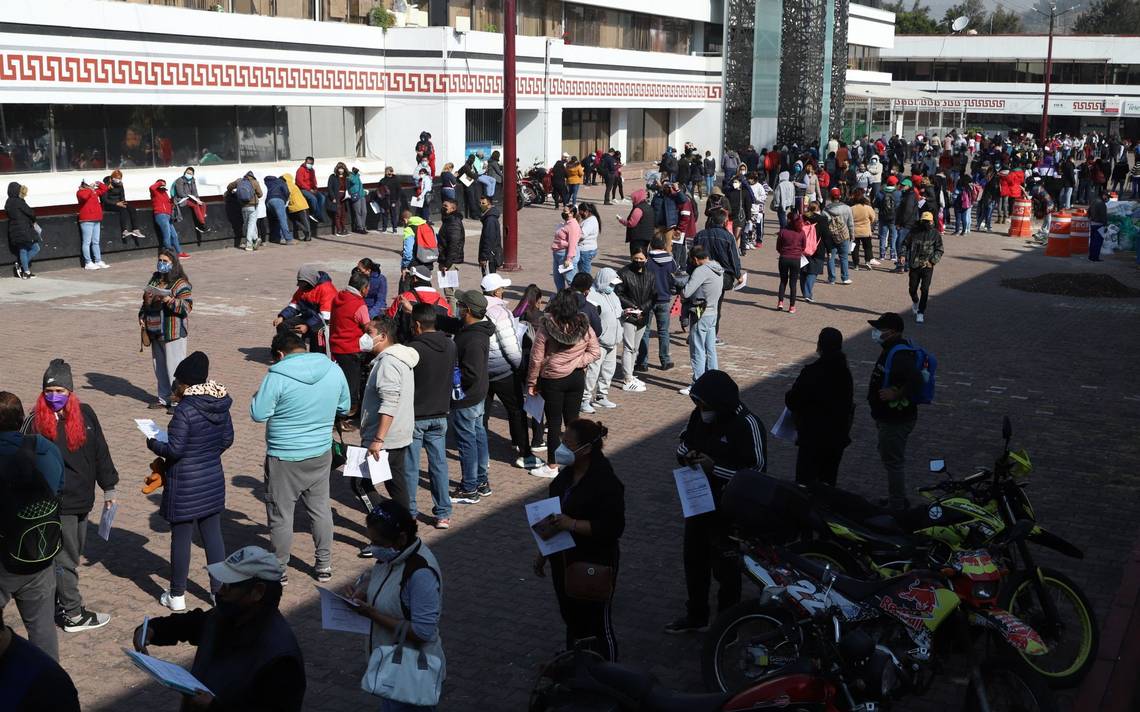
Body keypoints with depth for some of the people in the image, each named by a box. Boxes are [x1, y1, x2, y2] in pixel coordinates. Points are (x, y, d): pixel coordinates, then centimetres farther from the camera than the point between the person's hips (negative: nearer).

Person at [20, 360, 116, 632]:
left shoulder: (85, 414, 1)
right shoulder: (36, 421, -11)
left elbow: (100, 452, 10)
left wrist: (108, 488, 14)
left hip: (82, 499, 6)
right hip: (57, 504, -6)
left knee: (73, 554, 17)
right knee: (65, 558, 2)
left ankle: (57, 602, 33)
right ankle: (74, 616, 11)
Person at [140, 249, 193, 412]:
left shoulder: (180, 283, -9)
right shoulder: (155, 279, 14)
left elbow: (187, 306, -17)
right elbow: (146, 302, 25)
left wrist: (170, 300, -28)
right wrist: (142, 317, 13)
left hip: (173, 333, -8)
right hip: (155, 332, 8)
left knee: (174, 368, -6)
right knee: (159, 368, 14)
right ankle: (164, 398, 25)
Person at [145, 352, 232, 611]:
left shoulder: (185, 410, -22)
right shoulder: (220, 405, -1)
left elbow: (174, 449, -20)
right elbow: (227, 439, 9)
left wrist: (153, 443, -2)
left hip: (185, 487, -6)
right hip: (213, 481, 6)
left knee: (181, 538, 7)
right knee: (213, 535, 14)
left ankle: (177, 595, 19)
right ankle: (219, 590, 21)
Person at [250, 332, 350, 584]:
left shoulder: (277, 377, -19)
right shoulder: (333, 370, -3)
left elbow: (258, 414, -14)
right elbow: (344, 407, 9)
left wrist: (258, 395, 5)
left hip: (284, 459, -5)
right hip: (321, 454, 5)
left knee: (280, 515, 9)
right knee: (320, 509, 19)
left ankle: (279, 570, 21)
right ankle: (325, 565, 27)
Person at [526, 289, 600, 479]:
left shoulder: (546, 327, -15)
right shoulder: (584, 326, -6)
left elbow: (536, 358, -11)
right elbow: (595, 352, -1)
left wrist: (532, 382, -2)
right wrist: (577, 361, -5)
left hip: (552, 380, -3)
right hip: (577, 378, 3)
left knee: (554, 422, 5)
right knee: (572, 420, 15)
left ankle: (551, 466, 12)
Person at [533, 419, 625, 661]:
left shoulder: (606, 483, -21)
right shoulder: (567, 474, 4)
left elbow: (613, 528, -24)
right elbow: (553, 515, 15)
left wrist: (573, 524, -29)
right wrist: (543, 553, 17)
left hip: (594, 568, -8)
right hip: (564, 563, 8)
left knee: (597, 627, 5)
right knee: (572, 620, 21)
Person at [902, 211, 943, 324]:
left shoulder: (935, 234, 0)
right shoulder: (914, 232, 3)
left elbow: (939, 250, 2)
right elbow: (905, 244, 11)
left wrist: (932, 261, -12)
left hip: (927, 266, -2)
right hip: (914, 265, 2)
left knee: (925, 289, -8)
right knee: (912, 289, 7)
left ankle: (921, 312, 1)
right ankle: (915, 302, 41)